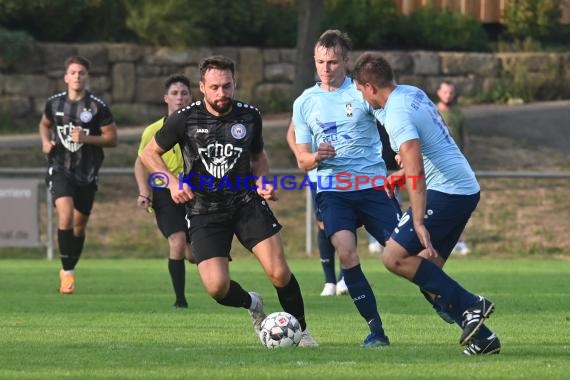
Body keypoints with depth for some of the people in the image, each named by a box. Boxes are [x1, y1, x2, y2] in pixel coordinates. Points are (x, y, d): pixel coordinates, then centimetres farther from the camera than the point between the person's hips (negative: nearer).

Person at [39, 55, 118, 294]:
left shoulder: (97, 107, -7)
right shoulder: (55, 103, 1)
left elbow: (112, 138, -5)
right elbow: (44, 124, 22)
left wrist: (86, 138, -19)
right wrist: (45, 141, 1)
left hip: (87, 174, 0)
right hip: (60, 169, 0)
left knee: (79, 225, 10)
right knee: (65, 216, -21)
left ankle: (69, 269, 31)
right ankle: (67, 272, -13)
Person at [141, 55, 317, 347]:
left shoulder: (249, 116, 1)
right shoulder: (184, 119, -8)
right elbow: (149, 153, 4)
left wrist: (262, 181, 0)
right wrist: (172, 181, -12)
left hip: (247, 202, 1)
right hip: (204, 211, -1)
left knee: (279, 273, -15)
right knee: (217, 287, -15)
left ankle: (301, 331, 8)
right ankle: (252, 305, 20)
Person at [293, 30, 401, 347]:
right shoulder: (304, 103, 10)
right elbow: (303, 160, 13)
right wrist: (318, 157, -10)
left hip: (373, 184, -1)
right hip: (332, 189, 1)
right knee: (346, 252, -20)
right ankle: (376, 329, -12)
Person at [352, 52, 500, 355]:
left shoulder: (397, 116, -18)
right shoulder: (412, 93, 11)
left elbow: (415, 172, -27)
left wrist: (418, 223, -31)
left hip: (445, 192, -10)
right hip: (466, 187, 10)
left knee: (394, 257, -10)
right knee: (427, 274, 9)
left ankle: (469, 305, -11)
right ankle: (482, 338, 4)